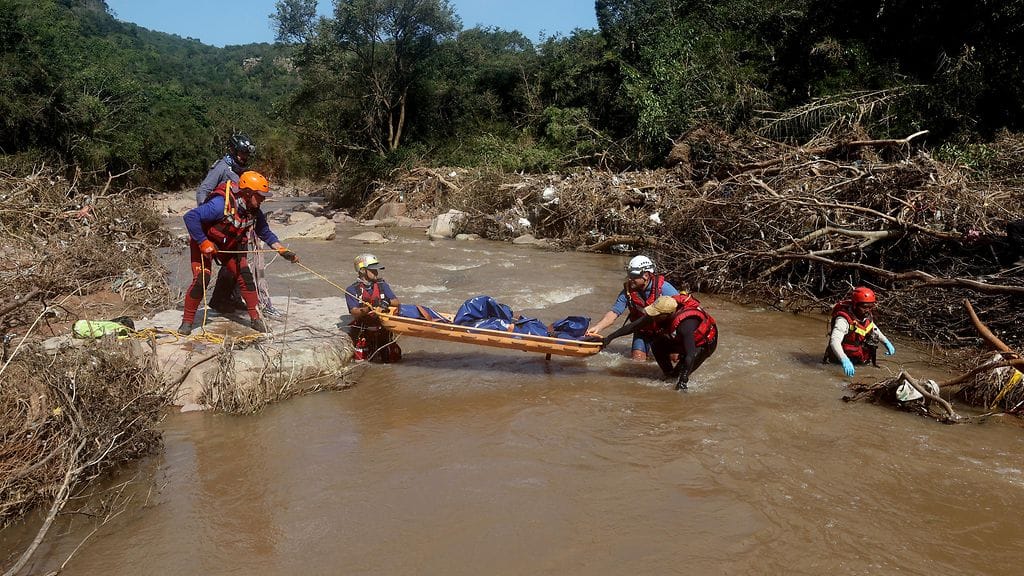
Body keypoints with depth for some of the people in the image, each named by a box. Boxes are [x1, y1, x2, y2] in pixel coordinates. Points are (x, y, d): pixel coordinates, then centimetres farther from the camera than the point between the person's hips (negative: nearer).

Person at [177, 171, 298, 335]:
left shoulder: (255, 211, -13)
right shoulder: (221, 204, -35)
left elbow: (265, 233, 3)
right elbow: (190, 217, -35)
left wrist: (283, 251, -7)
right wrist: (203, 243, -34)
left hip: (230, 246, 6)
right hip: (205, 243, -6)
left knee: (245, 276, -5)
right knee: (201, 279, -16)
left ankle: (255, 318, 4)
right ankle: (187, 321, 0)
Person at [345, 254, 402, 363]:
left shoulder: (382, 285, 5)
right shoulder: (352, 290, -5)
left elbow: (397, 302, -2)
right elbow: (354, 312, -16)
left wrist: (388, 302, -25)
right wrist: (368, 309, -35)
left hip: (383, 329, 2)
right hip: (362, 332, -2)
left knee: (394, 357, -3)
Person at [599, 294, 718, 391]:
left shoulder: (685, 325, -42)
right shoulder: (656, 315, -22)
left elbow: (690, 355, -42)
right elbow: (633, 326, -15)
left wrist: (683, 380, -42)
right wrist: (609, 338, -16)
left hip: (705, 343, -7)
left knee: (681, 373, -26)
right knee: (656, 344, -11)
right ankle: (668, 375, 5)